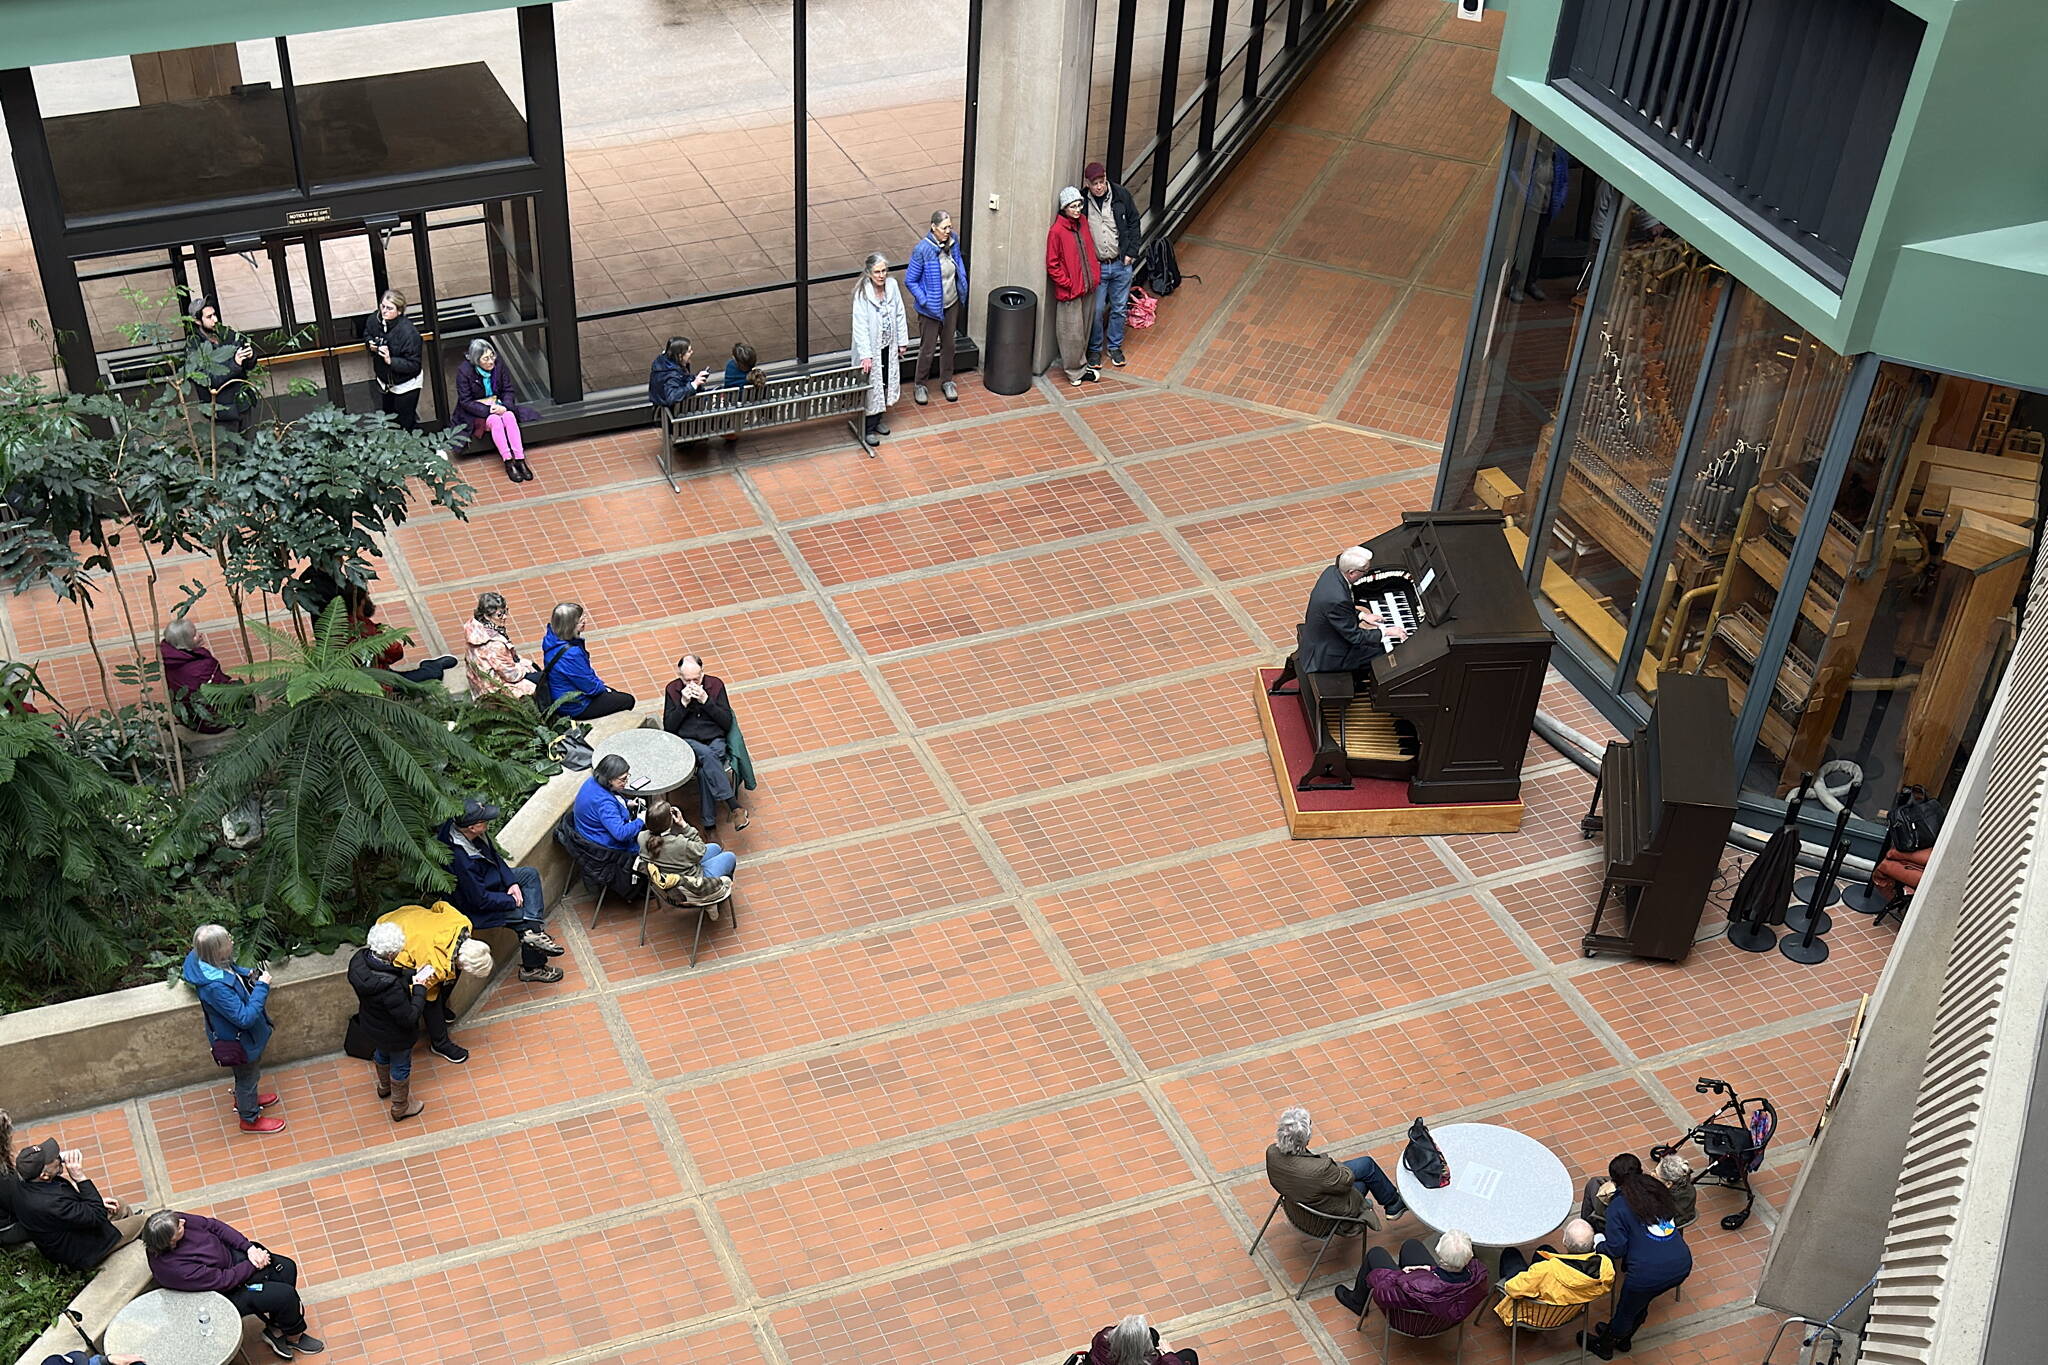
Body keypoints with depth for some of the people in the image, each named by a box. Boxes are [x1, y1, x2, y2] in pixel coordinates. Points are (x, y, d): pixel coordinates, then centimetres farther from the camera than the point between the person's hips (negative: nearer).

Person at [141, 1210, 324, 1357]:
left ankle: (274, 1330, 22)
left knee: (286, 1268, 3)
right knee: (285, 1295, -12)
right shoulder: (174, 1268, -38)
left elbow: (213, 1225, -6)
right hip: (224, 1294, -7)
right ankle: (294, 1337, 20)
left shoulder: (176, 1221, -20)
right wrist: (254, 1264, -16)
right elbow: (224, 1280, -28)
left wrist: (249, 1248, -12)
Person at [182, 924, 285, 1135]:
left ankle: (245, 1099, 60)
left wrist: (248, 975, -8)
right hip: (239, 1040, -8)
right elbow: (245, 1018, -37)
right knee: (248, 1076, 19)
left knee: (248, 1073, 33)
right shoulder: (216, 987, -43)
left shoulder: (213, 963, -17)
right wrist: (262, 987, -34)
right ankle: (250, 1119, 45)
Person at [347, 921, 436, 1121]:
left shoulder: (359, 960, -22)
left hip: (371, 1027, 7)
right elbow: (409, 1018, -32)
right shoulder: (390, 987, -45)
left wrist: (412, 975, -9)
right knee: (401, 1067, 23)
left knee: (381, 1054, 36)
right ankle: (400, 1108, 47)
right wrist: (420, 988, -23)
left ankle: (384, 1087, 65)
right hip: (394, 1035, -7)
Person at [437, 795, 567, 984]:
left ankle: (534, 932, -8)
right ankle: (532, 968, 10)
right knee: (525, 915, -8)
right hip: (476, 910, -9)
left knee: (531, 874, 5)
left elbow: (495, 856, 6)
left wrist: (512, 883, -5)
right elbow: (480, 900, -29)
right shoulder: (460, 859, -38)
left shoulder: (475, 834, -14)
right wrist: (513, 901, -16)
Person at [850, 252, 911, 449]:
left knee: (885, 384, 19)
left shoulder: (892, 286, -6)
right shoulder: (862, 294, -22)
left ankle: (878, 420, 39)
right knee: (871, 387, 4)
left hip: (889, 346, 6)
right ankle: (867, 429, 18)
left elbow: (900, 315, 4)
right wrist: (865, 355, -24)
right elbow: (860, 325, -22)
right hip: (871, 347, -6)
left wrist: (902, 342, 7)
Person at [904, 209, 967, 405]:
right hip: (931, 308, -5)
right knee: (928, 349, 8)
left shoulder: (953, 241, -9)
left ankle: (946, 381, 39)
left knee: (948, 344, 20)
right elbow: (910, 281, -16)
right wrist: (925, 301, -19)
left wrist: (962, 289, 5)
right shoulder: (922, 249, -25)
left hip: (952, 304, 5)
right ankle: (919, 385, 29)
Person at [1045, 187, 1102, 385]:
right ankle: (1076, 370, 17)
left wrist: (1095, 273, 9)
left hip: (1088, 287, 7)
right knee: (1072, 333, 3)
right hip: (1069, 292, -7)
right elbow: (1052, 265, -13)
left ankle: (1080, 364, 33)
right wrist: (1068, 284, -16)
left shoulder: (1083, 221, 4)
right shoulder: (1056, 231, -17)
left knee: (1085, 328, 17)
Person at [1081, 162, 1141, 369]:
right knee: (1096, 311, 5)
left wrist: (1131, 253, -2)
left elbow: (1133, 223, 4)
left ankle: (1114, 346, 32)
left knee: (1119, 309, 13)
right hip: (1096, 266, -2)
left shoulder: (1121, 195, -7)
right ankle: (1095, 349, 24)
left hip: (1121, 264, 2)